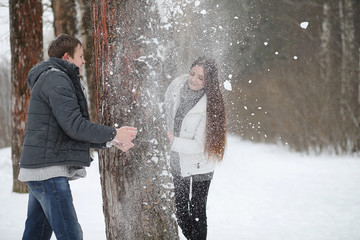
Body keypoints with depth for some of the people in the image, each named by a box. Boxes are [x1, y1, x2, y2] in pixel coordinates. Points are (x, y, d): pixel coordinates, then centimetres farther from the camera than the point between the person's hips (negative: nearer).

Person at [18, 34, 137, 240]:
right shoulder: (56, 80, -9)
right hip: (49, 170, -11)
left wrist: (111, 141, 15)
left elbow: (74, 132, 23)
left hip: (39, 170, 11)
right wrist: (113, 134, -8)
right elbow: (74, 126, -18)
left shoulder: (52, 79, 24)